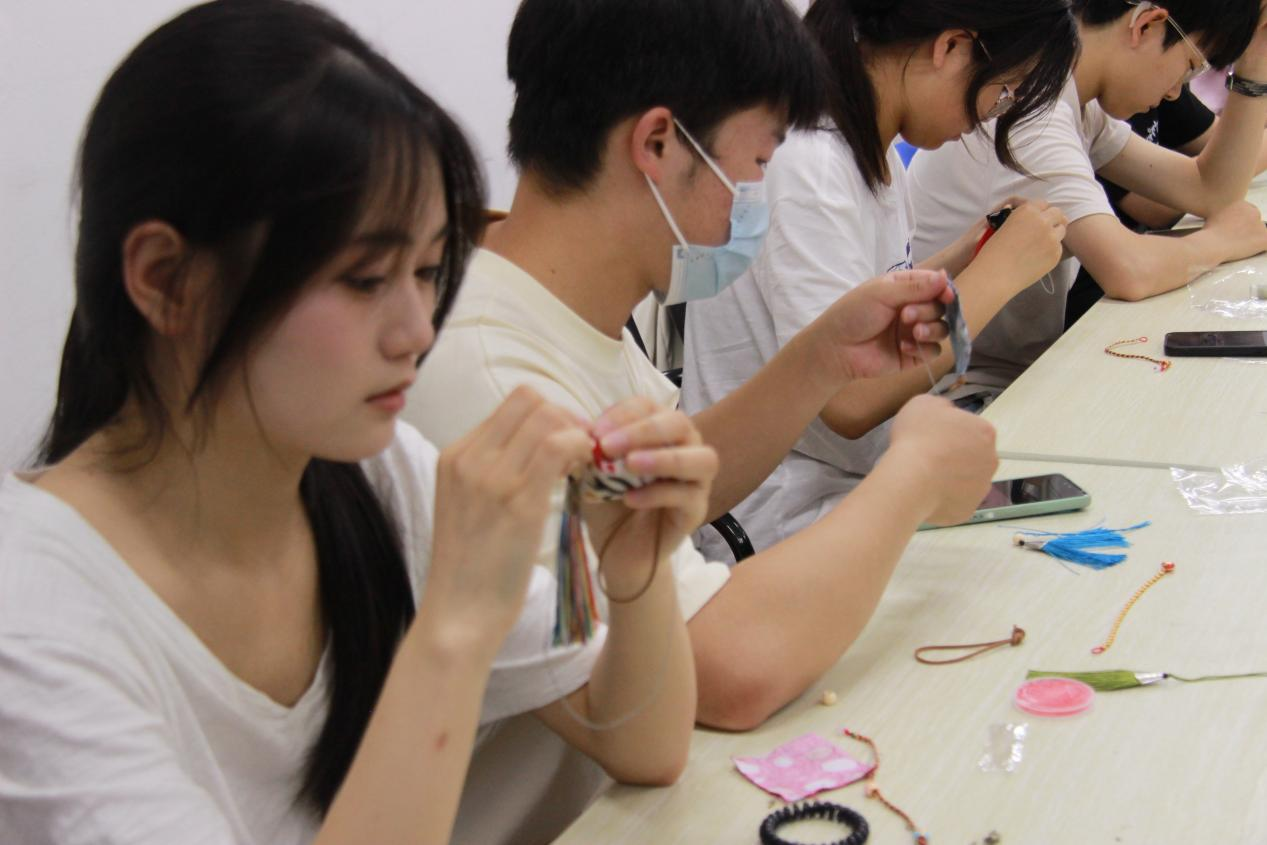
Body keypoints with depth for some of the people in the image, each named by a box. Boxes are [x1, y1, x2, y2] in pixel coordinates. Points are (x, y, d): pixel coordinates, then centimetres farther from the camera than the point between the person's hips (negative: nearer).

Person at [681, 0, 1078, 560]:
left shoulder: (875, 151, 7)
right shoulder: (806, 164, -21)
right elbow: (850, 400, -27)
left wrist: (962, 259, 1)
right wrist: (997, 274, -18)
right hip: (781, 523, -9)